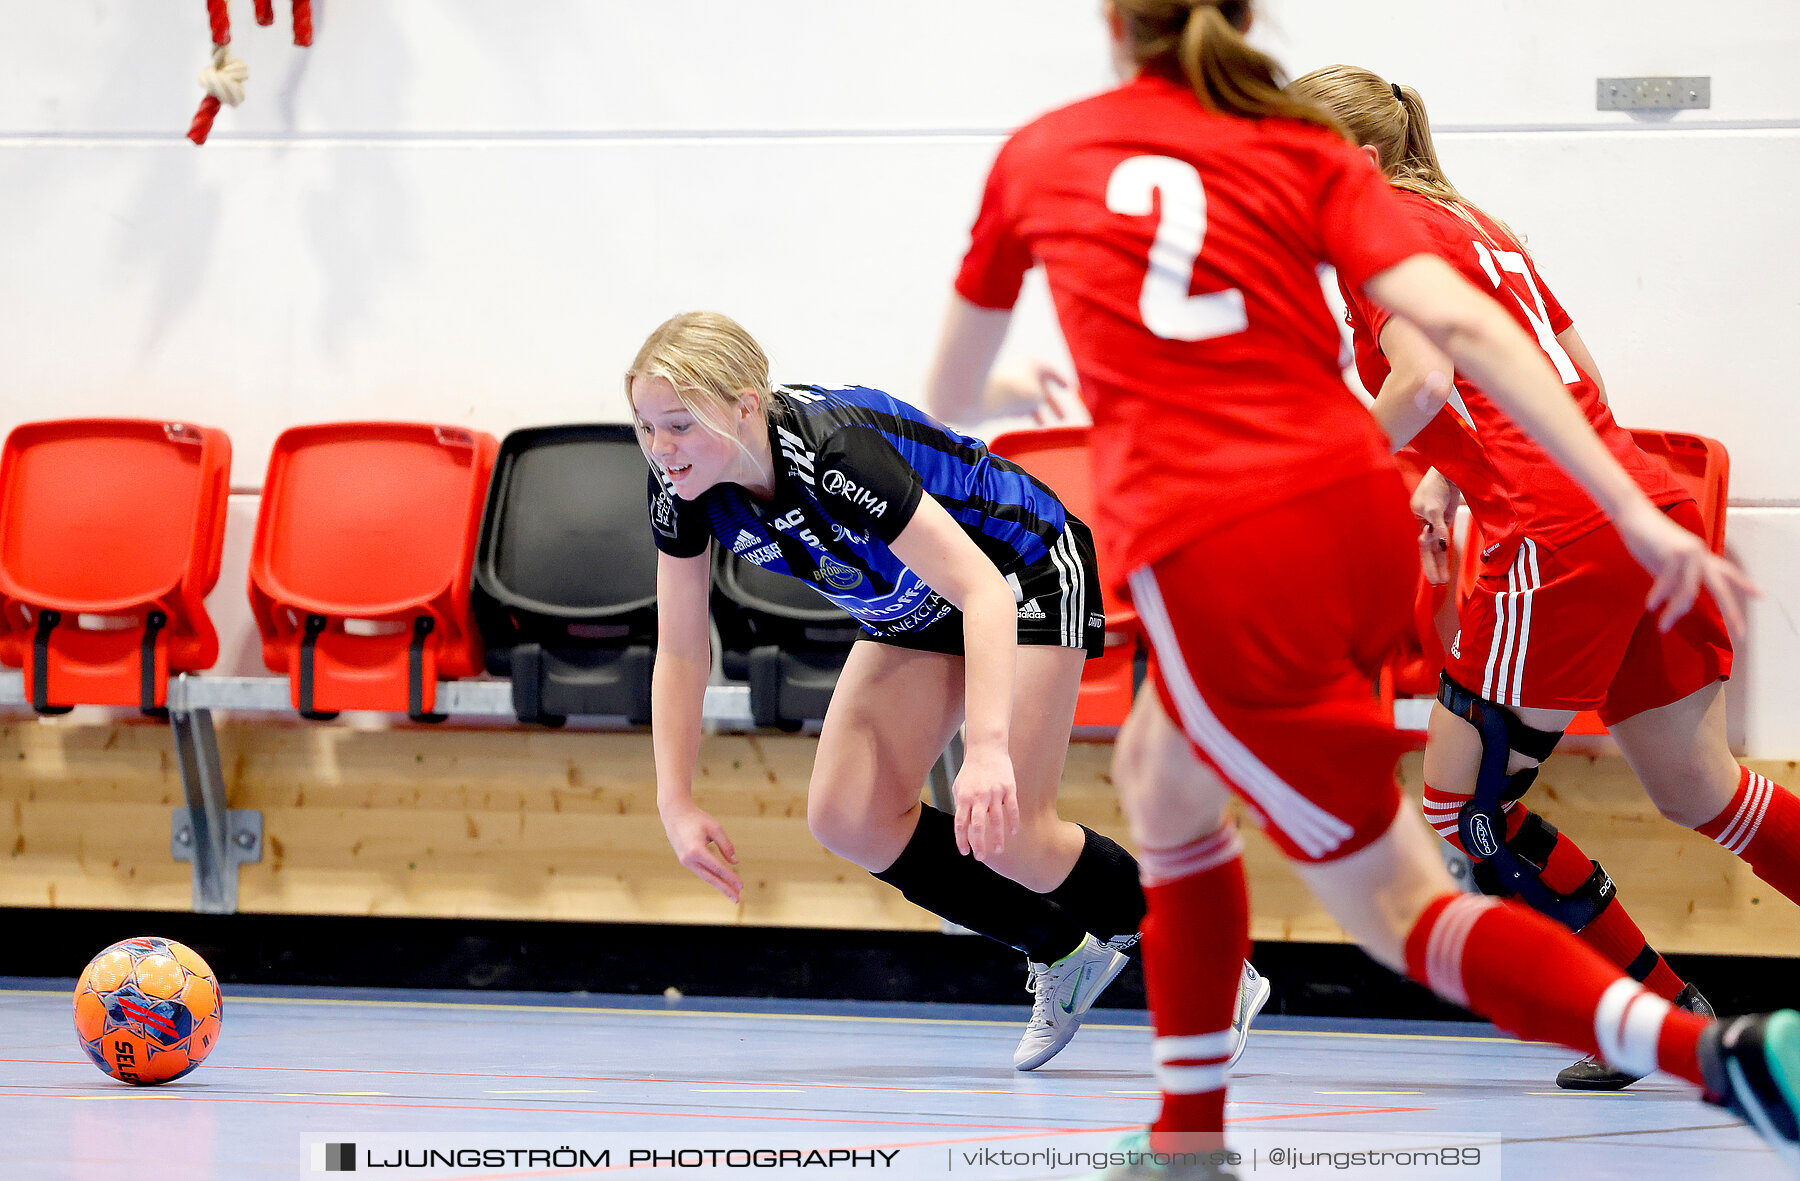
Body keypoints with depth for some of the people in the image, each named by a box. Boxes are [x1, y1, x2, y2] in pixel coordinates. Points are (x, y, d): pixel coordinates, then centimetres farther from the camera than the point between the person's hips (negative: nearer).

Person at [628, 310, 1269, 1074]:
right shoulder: (684, 485, -18)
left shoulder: (832, 454, -39)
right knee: (847, 818, -6)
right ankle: (1063, 954, 12)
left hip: (1024, 577, -7)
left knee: (1002, 832, -16)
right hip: (915, 608, 8)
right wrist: (676, 802, -13)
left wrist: (988, 748, -53)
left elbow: (985, 591, -43)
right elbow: (680, 652, -6)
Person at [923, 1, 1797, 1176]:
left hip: (1209, 561, -4)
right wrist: (1637, 514, -9)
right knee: (1160, 776, 31)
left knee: (1399, 904, 1)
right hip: (1356, 520, 4)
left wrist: (956, 420, 55)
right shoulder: (1308, 153, 11)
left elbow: (951, 385, 29)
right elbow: (1463, 327, -5)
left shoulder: (1038, 155, 12)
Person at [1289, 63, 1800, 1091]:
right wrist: (1451, 481, 23)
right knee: (1696, 788, 19)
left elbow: (1422, 383, -19)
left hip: (1562, 540, -9)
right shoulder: (1473, 224, 22)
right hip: (1651, 506, 9)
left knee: (1468, 808, 2)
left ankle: (1672, 1020, 7)